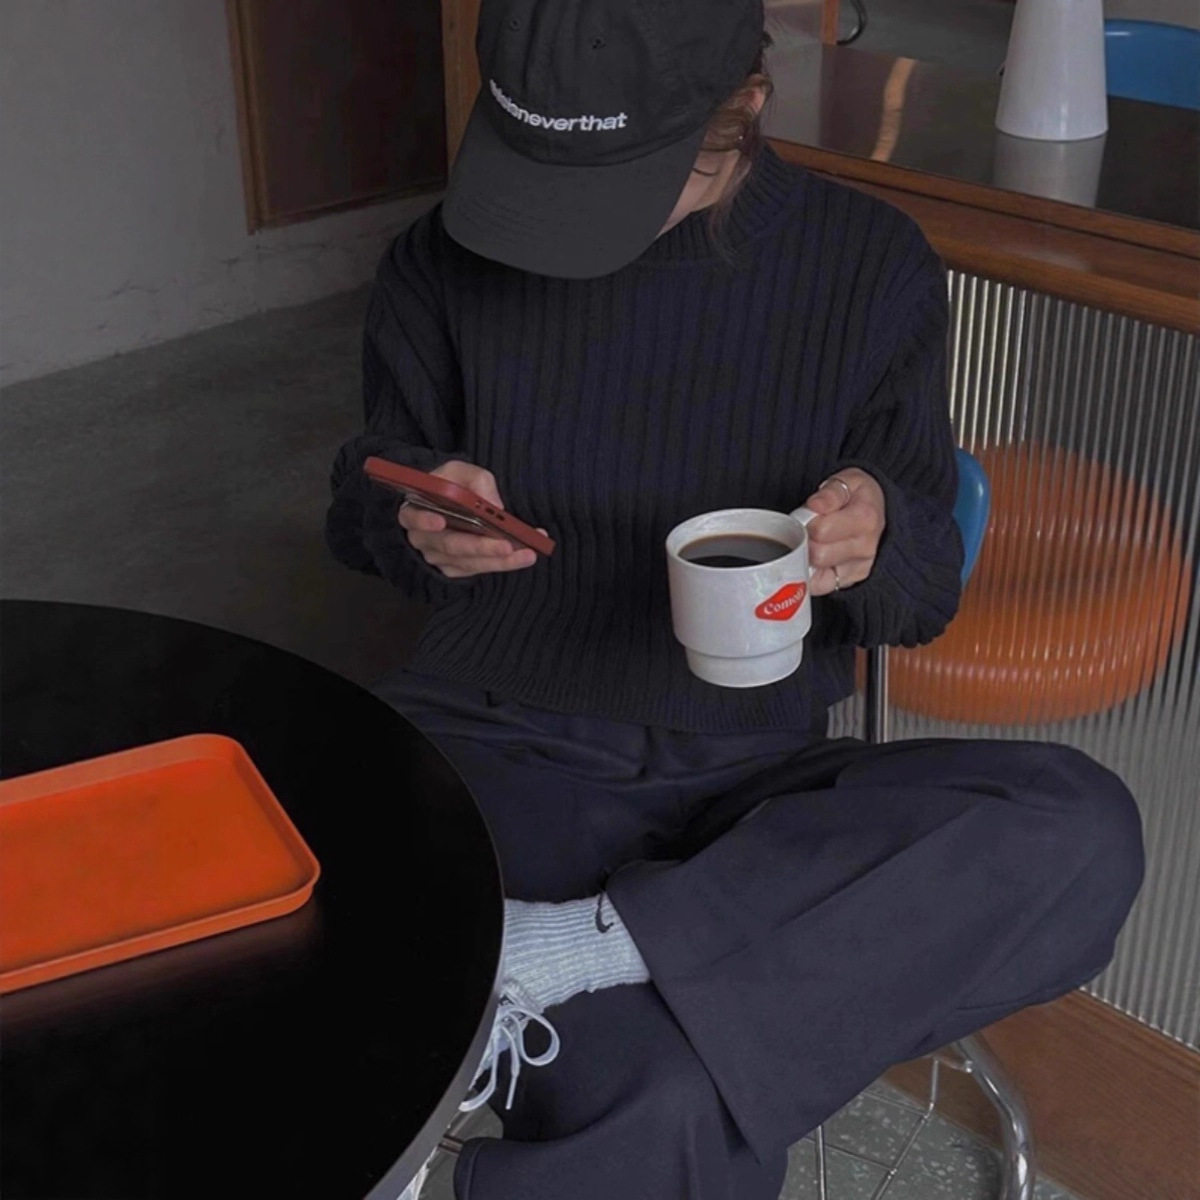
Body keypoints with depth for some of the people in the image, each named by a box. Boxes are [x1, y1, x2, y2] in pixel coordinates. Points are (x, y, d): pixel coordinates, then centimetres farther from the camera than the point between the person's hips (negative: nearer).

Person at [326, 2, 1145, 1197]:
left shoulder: (866, 267, -1)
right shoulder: (446, 264, -1)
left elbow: (923, 592, 6)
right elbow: (366, 503, 14)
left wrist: (876, 538, -18)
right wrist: (412, 520, -11)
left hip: (745, 780, 3)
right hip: (496, 744, -3)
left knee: (1080, 835, -29)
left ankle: (563, 950, -25)